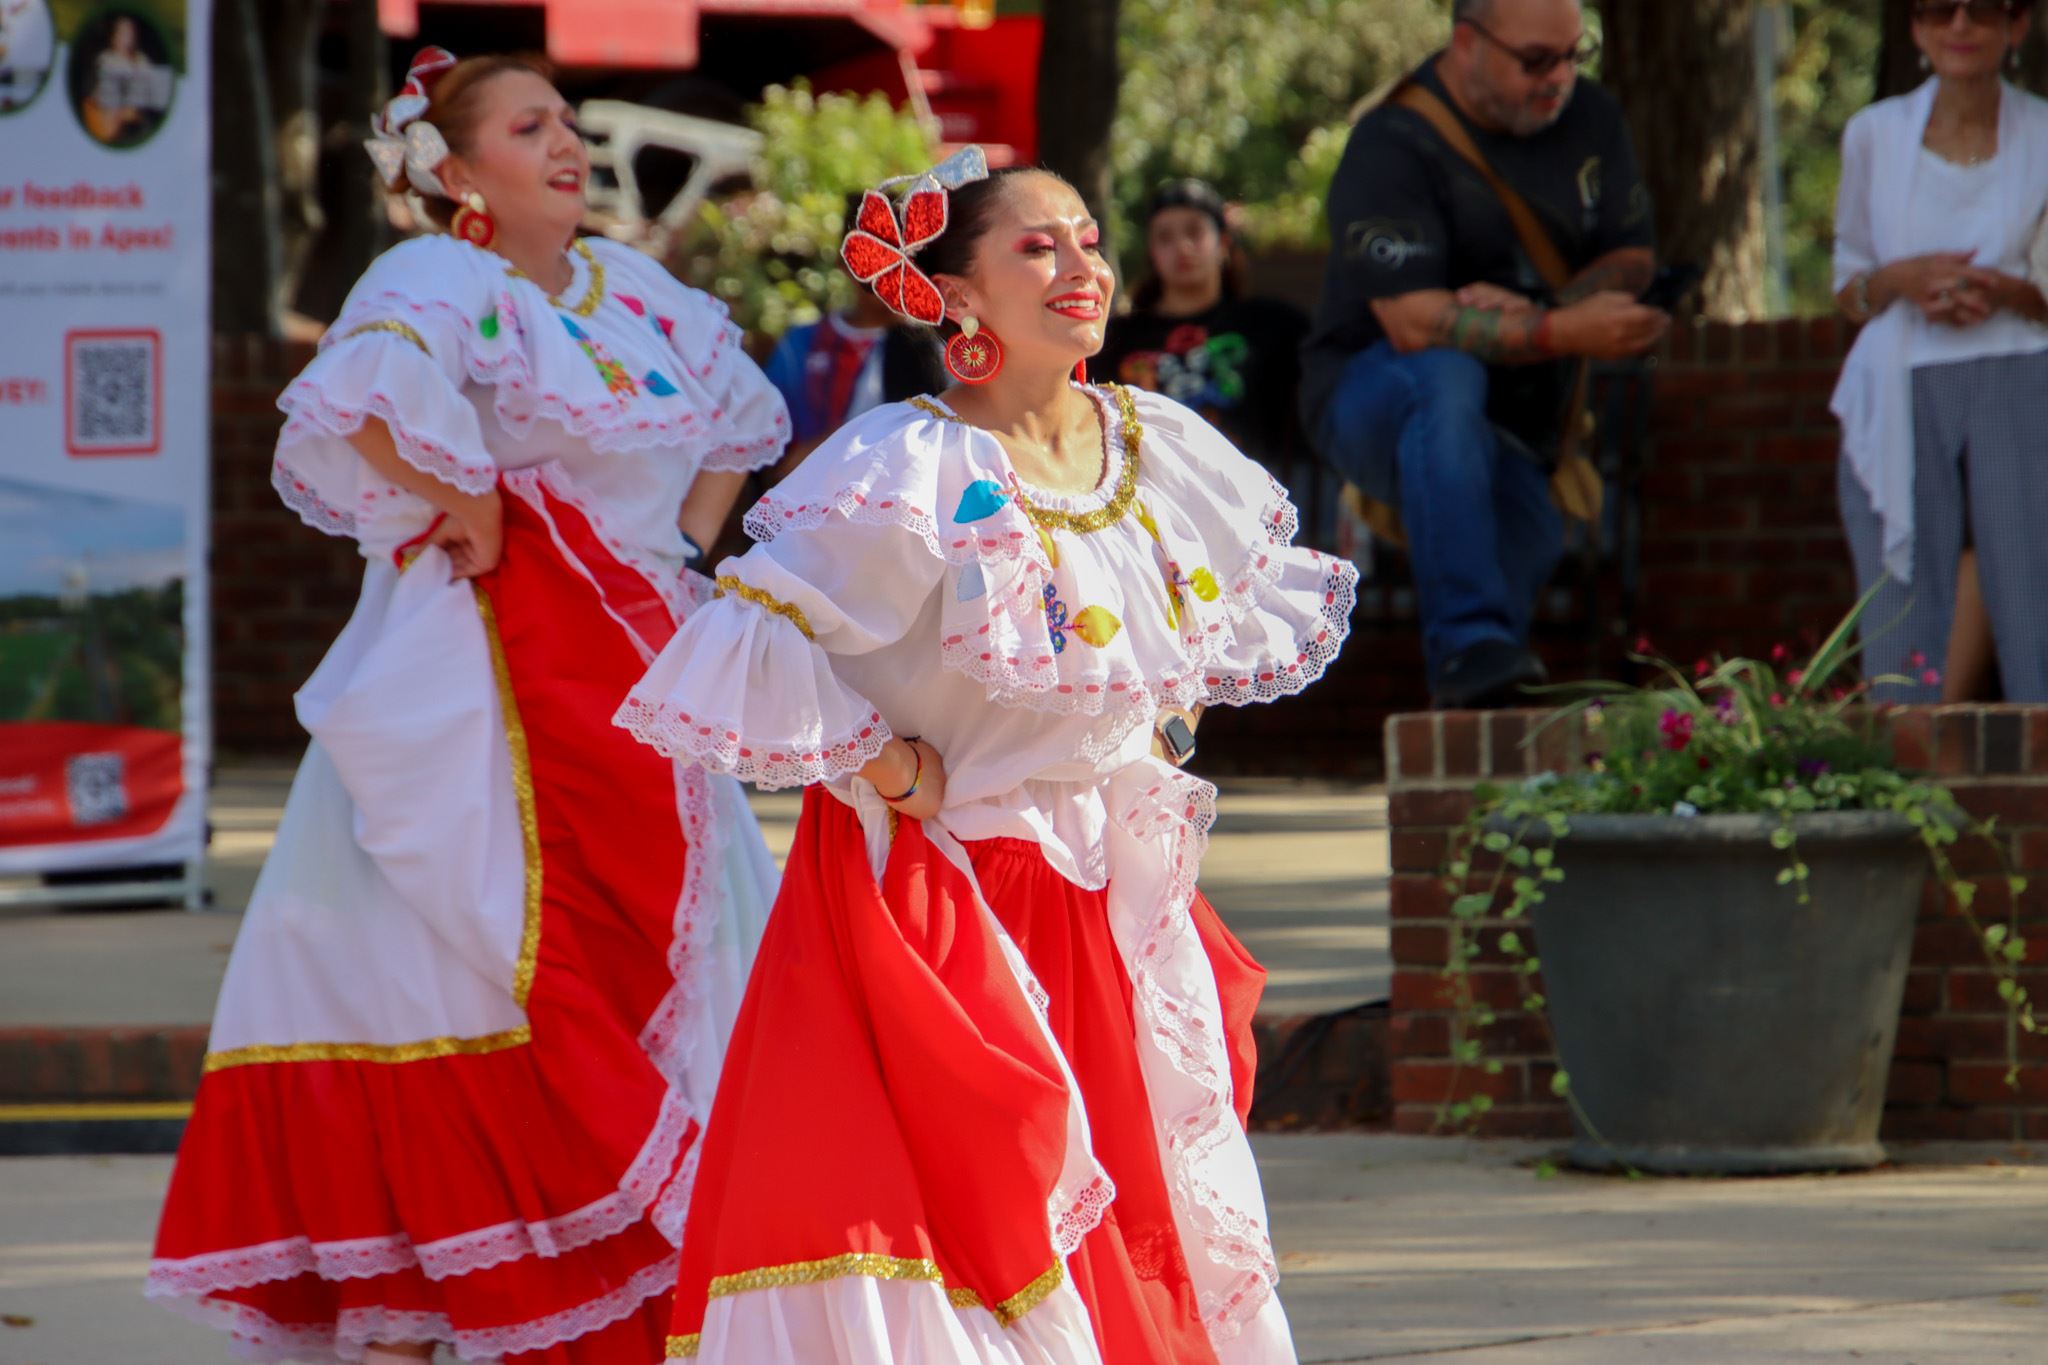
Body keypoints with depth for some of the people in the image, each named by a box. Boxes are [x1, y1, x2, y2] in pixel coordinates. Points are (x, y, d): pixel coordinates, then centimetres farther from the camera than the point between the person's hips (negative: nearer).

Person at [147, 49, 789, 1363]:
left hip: (634, 687, 8)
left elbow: (741, 415, 31)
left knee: (652, 985, 9)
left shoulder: (635, 293, 12)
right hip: (488, 697, -8)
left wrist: (693, 546, 17)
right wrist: (465, 507, -23)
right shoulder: (447, 282, -11)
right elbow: (365, 389, -34)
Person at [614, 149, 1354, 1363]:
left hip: (1118, 895, 7)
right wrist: (880, 765, -17)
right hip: (941, 896, -7)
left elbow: (1263, 585, 24)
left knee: (1166, 1206, 10)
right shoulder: (910, 475, -19)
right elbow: (753, 643, -24)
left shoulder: (1163, 449, 3)